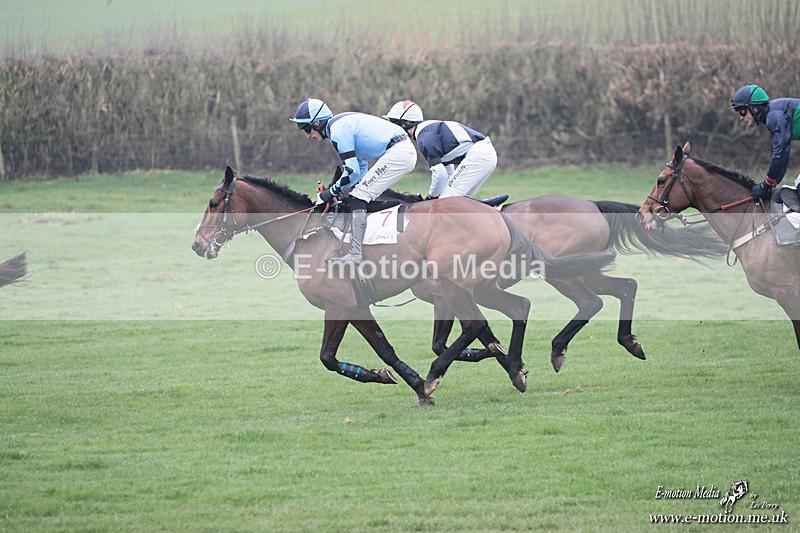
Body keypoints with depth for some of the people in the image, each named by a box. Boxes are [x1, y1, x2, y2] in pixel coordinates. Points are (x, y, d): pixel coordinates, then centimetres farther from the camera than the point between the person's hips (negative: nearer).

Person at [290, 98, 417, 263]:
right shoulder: (344, 124, 21)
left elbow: (352, 171, -15)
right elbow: (361, 168, 24)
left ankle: (355, 254, -17)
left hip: (397, 153, -11)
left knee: (359, 197, -11)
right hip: (407, 150, 11)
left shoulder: (338, 131, -12)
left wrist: (330, 193, -3)